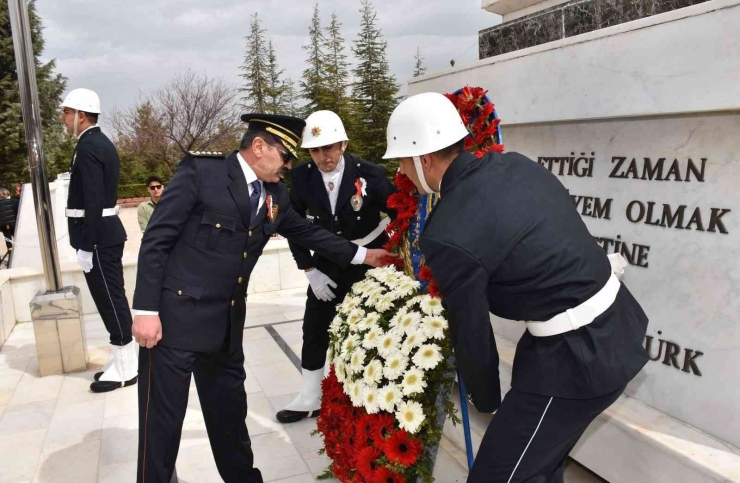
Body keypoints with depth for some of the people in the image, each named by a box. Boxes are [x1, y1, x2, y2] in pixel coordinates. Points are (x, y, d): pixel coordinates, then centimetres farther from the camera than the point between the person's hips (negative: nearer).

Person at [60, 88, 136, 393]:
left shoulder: (88, 147, -16)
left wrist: (86, 246, -20)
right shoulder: (101, 142, 15)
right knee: (112, 302, 14)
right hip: (106, 234, 10)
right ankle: (122, 361, 23)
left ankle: (125, 369, 6)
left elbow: (93, 201, -22)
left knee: (111, 302, -3)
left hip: (98, 238, -10)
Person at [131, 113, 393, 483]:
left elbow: (307, 233, 20)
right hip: (175, 317, -6)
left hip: (225, 324, 6)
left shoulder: (276, 195, 7)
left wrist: (361, 255, 19)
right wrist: (146, 310, -15)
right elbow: (156, 240, -12)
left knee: (230, 412, 20)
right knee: (163, 420, 5)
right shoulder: (200, 171, -11)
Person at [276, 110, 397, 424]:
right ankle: (311, 398, 24)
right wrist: (309, 270, -7)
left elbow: (401, 214, -10)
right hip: (328, 262, 3)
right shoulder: (301, 178, -13)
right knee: (314, 328, 8)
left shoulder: (370, 174, -21)